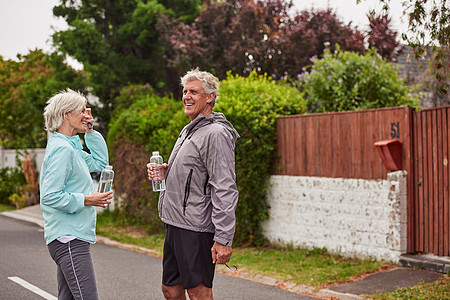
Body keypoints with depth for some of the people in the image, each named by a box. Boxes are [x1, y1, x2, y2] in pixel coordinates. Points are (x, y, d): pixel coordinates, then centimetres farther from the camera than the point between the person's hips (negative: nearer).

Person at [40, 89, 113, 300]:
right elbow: (50, 196, -21)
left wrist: (90, 131, 18)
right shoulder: (62, 149, -15)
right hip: (69, 240, -11)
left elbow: (100, 163, 25)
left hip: (70, 238, 11)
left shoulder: (70, 147, 16)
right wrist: (86, 200, -17)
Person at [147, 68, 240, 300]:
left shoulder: (215, 134, -14)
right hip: (176, 225, 10)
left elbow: (225, 191, -20)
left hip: (197, 229, -10)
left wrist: (224, 239, -25)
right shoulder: (189, 130, 17)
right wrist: (165, 172, 8)